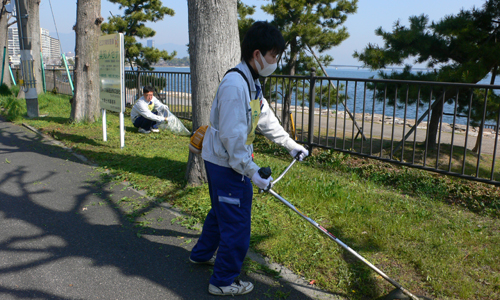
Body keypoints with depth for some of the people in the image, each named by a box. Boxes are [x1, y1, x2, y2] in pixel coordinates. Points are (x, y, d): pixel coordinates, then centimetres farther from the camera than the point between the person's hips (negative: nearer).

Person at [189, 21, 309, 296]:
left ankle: (202, 254, 48)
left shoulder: (252, 82, 11)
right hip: (227, 163, -11)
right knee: (237, 224, 0)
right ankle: (223, 282, 17)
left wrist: (291, 145, 23)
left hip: (226, 162, 11)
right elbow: (232, 135, -28)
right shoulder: (235, 84, -24)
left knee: (222, 211, 27)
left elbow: (266, 119, 19)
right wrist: (251, 171, -26)